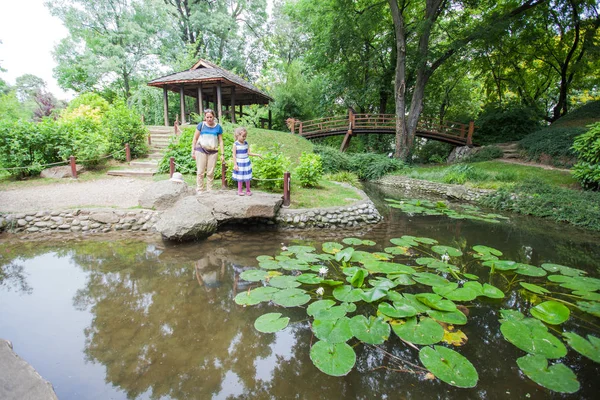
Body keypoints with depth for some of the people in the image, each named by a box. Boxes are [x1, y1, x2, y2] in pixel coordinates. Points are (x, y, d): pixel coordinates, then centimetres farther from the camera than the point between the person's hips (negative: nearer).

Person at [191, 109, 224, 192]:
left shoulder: (218, 127, 5)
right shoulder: (201, 125, 1)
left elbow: (220, 141, 7)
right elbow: (195, 139, 5)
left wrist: (222, 154, 1)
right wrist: (193, 151, 0)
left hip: (213, 152, 1)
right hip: (201, 150, -1)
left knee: (211, 172, 5)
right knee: (200, 172, 1)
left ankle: (209, 190, 15)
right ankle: (199, 190, 9)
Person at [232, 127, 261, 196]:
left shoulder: (246, 143, 1)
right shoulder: (235, 144, -11)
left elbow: (248, 153, 6)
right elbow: (234, 155, -9)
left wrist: (257, 155, -2)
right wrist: (235, 165, -12)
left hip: (246, 162, 4)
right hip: (239, 163, -4)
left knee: (247, 177, 8)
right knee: (240, 178, 5)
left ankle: (248, 190, 20)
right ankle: (239, 191, 19)